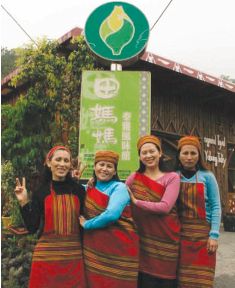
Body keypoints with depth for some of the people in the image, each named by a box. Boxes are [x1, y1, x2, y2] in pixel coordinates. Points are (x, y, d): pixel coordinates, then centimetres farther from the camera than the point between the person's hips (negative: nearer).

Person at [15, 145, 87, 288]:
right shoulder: (41, 192, 0)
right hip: (47, 256, -1)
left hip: (74, 256, 1)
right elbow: (32, 228, -2)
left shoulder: (79, 190, 1)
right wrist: (24, 202, -8)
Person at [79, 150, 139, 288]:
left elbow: (111, 215, -23)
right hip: (93, 249, 5)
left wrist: (87, 224, -10)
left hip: (118, 248, -5)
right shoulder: (88, 188, 8)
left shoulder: (119, 187, -9)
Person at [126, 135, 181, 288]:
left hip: (166, 239, -2)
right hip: (143, 239, 2)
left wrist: (136, 201, -13)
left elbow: (165, 207, -17)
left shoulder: (172, 177, -4)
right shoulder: (134, 178, 5)